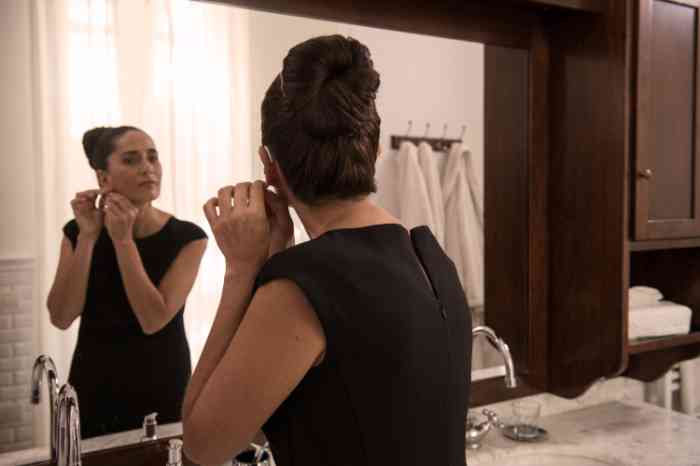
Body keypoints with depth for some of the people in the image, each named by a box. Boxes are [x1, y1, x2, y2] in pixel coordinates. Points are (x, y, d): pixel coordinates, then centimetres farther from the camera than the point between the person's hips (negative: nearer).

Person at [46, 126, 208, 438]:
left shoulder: (187, 237, -13)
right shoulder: (77, 232, -3)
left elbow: (153, 320, -20)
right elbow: (61, 317, -12)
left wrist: (123, 240, -24)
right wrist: (88, 237, -19)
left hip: (162, 389, -2)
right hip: (93, 388, 2)